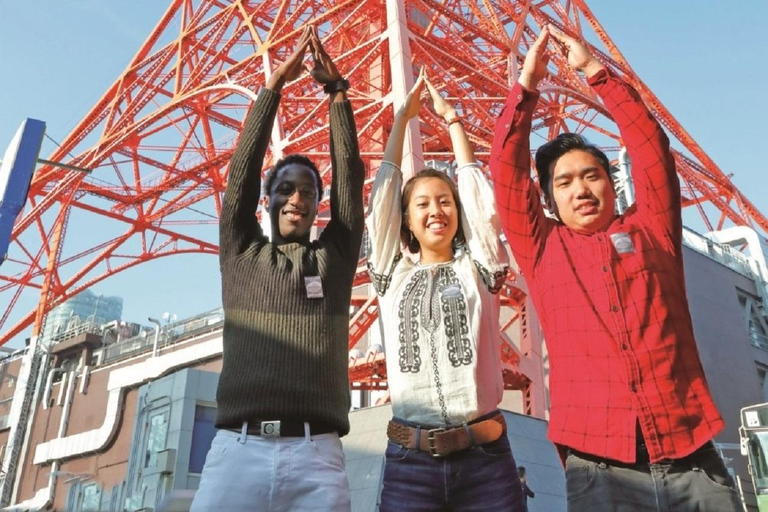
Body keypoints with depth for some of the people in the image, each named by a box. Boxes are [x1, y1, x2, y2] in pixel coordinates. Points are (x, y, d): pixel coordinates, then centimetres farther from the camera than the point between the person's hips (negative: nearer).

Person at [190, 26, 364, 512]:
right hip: (238, 449, 0)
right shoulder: (241, 254, 17)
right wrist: (275, 83, 12)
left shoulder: (334, 258, 17)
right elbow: (243, 168, 11)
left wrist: (337, 89, 13)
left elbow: (351, 175, 12)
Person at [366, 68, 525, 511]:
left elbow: (478, 193, 4)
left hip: (486, 457, 0)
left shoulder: (479, 271, 8)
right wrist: (403, 117, 15)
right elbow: (383, 194, 8)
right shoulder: (393, 276, 9)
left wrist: (451, 117, 13)